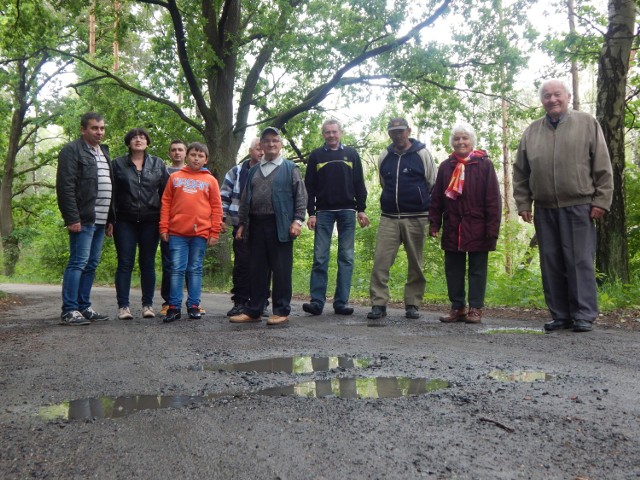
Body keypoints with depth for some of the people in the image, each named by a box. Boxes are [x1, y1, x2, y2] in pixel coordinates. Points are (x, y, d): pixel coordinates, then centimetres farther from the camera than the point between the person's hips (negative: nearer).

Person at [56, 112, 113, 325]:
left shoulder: (103, 152, 22)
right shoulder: (72, 151, -4)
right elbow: (65, 186, -12)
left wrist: (110, 219, 17)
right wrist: (72, 218, -19)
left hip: (100, 220, 8)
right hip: (83, 219, -8)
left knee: (91, 265, 9)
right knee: (78, 262, -8)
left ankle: (84, 307, 16)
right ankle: (69, 311, -4)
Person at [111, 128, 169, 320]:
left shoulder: (158, 164, 9)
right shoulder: (118, 164, 6)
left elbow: (165, 193, 8)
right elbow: (111, 192, 3)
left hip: (150, 222, 1)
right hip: (125, 222, -1)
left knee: (148, 264, 6)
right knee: (125, 264, 0)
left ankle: (148, 305, 13)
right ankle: (123, 306, 4)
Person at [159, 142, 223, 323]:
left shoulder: (210, 180, 8)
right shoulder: (175, 177, 10)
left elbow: (216, 207, 5)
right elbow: (166, 203, 9)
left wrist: (214, 232, -1)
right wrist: (164, 228, 2)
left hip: (201, 233, 0)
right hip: (177, 232, 0)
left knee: (195, 270, 6)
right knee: (177, 270, 1)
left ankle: (193, 306, 13)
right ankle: (174, 307, 5)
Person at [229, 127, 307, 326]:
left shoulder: (290, 168, 5)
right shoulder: (253, 171, 19)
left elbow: (300, 195, -1)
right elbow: (245, 199, 20)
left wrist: (297, 220, -11)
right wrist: (242, 223, 13)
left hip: (280, 225, -4)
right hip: (256, 224, 5)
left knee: (281, 269, -1)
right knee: (257, 269, 8)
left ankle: (281, 311, 7)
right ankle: (253, 311, 15)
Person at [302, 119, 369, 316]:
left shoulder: (351, 154, 11)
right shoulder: (316, 155, 8)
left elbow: (359, 184, 10)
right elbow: (309, 187, 5)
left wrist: (361, 209, 3)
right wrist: (310, 213, -3)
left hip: (347, 211, 1)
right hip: (323, 212, -1)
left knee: (346, 258, 0)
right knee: (320, 258, -4)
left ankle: (341, 302, 5)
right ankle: (317, 302, -2)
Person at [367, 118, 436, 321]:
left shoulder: (422, 154, 3)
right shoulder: (384, 157, 11)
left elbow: (434, 185, 7)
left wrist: (433, 214, 6)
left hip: (416, 218, -2)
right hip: (389, 218, 2)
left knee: (415, 264, 5)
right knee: (380, 261, -8)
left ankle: (413, 305, 15)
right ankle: (378, 304, -3)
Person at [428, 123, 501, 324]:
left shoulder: (484, 164, -1)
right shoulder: (446, 166, 9)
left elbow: (493, 199, -4)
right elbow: (436, 198, 10)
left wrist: (492, 228, -9)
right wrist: (434, 223, 3)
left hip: (477, 229, -3)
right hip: (452, 229, 4)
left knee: (477, 269, 4)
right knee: (453, 269, 8)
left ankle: (475, 309, 11)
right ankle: (457, 307, 18)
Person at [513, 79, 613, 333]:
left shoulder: (587, 123, 4)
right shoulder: (532, 131, 12)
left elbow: (603, 167, 1)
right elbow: (520, 172, 13)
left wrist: (601, 200, -5)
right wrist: (523, 203, 7)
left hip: (579, 206, -3)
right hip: (544, 209, 3)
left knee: (580, 261, -3)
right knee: (551, 263, 5)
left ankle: (583, 315, 5)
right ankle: (560, 315, 13)